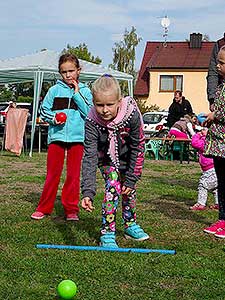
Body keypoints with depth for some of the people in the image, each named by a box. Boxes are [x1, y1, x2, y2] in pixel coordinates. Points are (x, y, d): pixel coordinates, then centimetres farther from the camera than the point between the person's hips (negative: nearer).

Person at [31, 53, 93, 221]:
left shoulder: (85, 91, 7)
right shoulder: (55, 90, 7)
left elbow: (90, 113, -5)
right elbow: (43, 111, 9)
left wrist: (77, 94, -8)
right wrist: (53, 118, -10)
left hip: (77, 137, 0)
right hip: (57, 136, 0)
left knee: (74, 174, 2)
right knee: (53, 173, 3)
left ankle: (71, 209, 11)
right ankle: (44, 208, 12)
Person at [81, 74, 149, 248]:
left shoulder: (131, 113, -35)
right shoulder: (92, 121, -36)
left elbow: (138, 147, -23)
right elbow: (89, 157, -38)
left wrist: (131, 179, -19)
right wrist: (88, 192, -47)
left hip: (127, 155, 2)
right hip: (106, 157, -2)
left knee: (129, 188, 9)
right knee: (113, 186, -17)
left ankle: (130, 224, 32)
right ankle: (108, 233, -9)